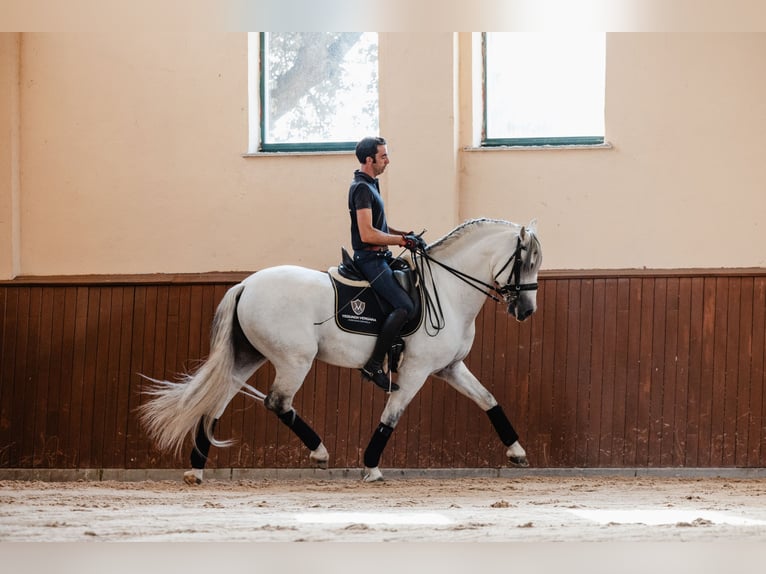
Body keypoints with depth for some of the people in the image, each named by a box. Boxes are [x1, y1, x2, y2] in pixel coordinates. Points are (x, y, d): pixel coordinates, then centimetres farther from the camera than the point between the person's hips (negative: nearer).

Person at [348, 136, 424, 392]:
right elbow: (367, 234, -24)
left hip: (379, 257, 11)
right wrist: (402, 240, -19)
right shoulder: (361, 188, -17)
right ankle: (374, 364, -19)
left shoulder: (370, 184, 16)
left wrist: (403, 234, 10)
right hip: (370, 258, -11)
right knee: (405, 306, -21)